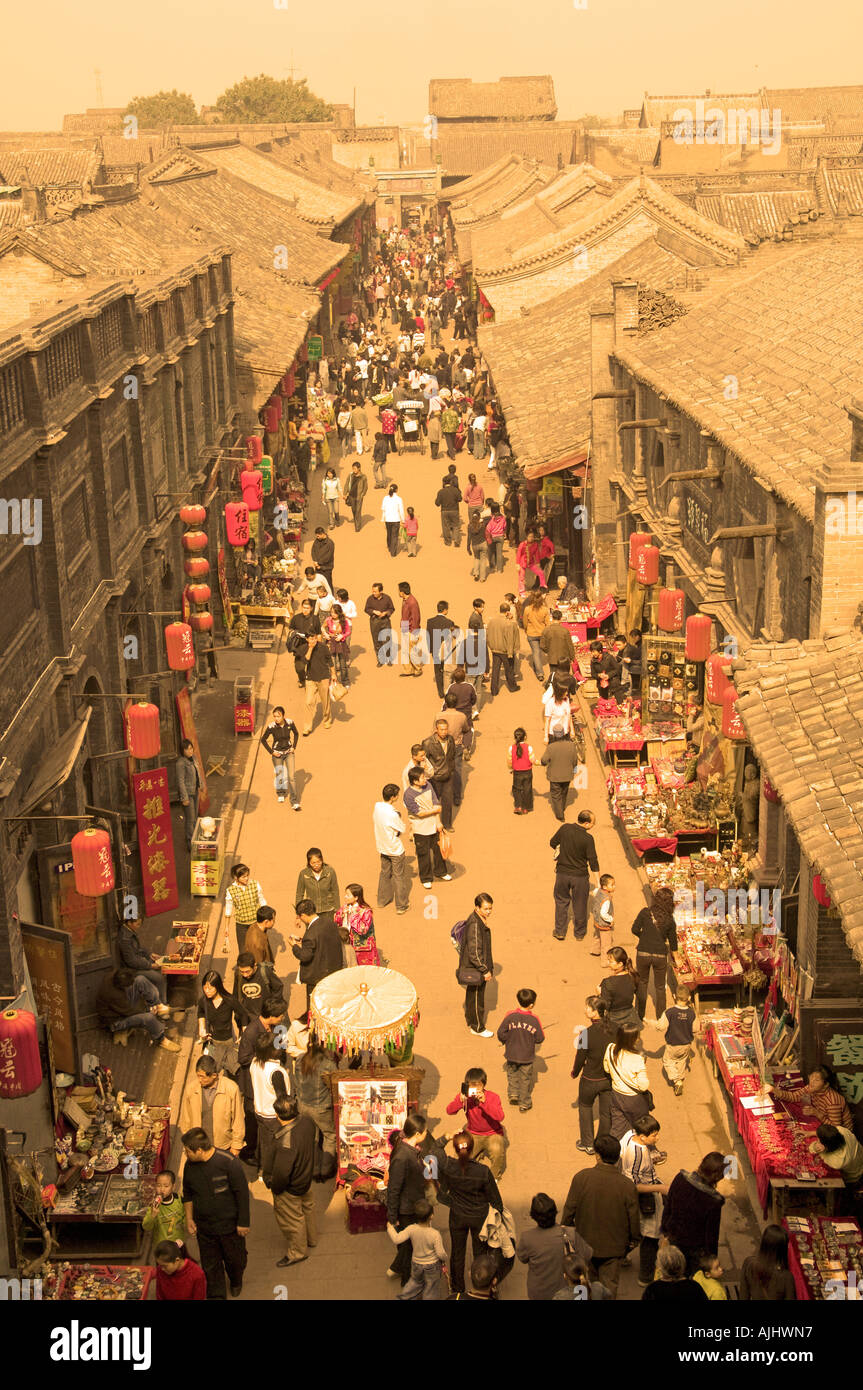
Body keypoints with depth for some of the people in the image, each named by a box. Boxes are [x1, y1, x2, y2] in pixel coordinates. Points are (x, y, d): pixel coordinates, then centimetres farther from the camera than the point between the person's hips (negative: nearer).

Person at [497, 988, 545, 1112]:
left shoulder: (510, 1016, -17)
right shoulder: (534, 1019, -18)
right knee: (525, 1079, 17)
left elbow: (501, 1033, -11)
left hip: (511, 1054, 1)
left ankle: (513, 1092, 20)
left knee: (512, 1073, 29)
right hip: (527, 1056, -1)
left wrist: (505, 1041, 9)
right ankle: (524, 1103, 27)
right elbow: (540, 1039, -9)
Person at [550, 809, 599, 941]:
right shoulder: (588, 838, -21)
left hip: (562, 873, 3)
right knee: (580, 905, 16)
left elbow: (553, 843, 4)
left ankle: (560, 932, 28)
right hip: (580, 876, -3)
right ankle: (579, 933, 32)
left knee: (561, 902, 21)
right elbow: (593, 861, -16)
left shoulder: (565, 829, -11)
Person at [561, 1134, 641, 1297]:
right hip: (613, 1247, -1)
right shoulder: (627, 1186, -21)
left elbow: (569, 1210, -9)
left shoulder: (581, 1177, -19)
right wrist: (634, 1240, 10)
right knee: (609, 1285, 17)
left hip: (585, 1242, 1)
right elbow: (634, 1218, -9)